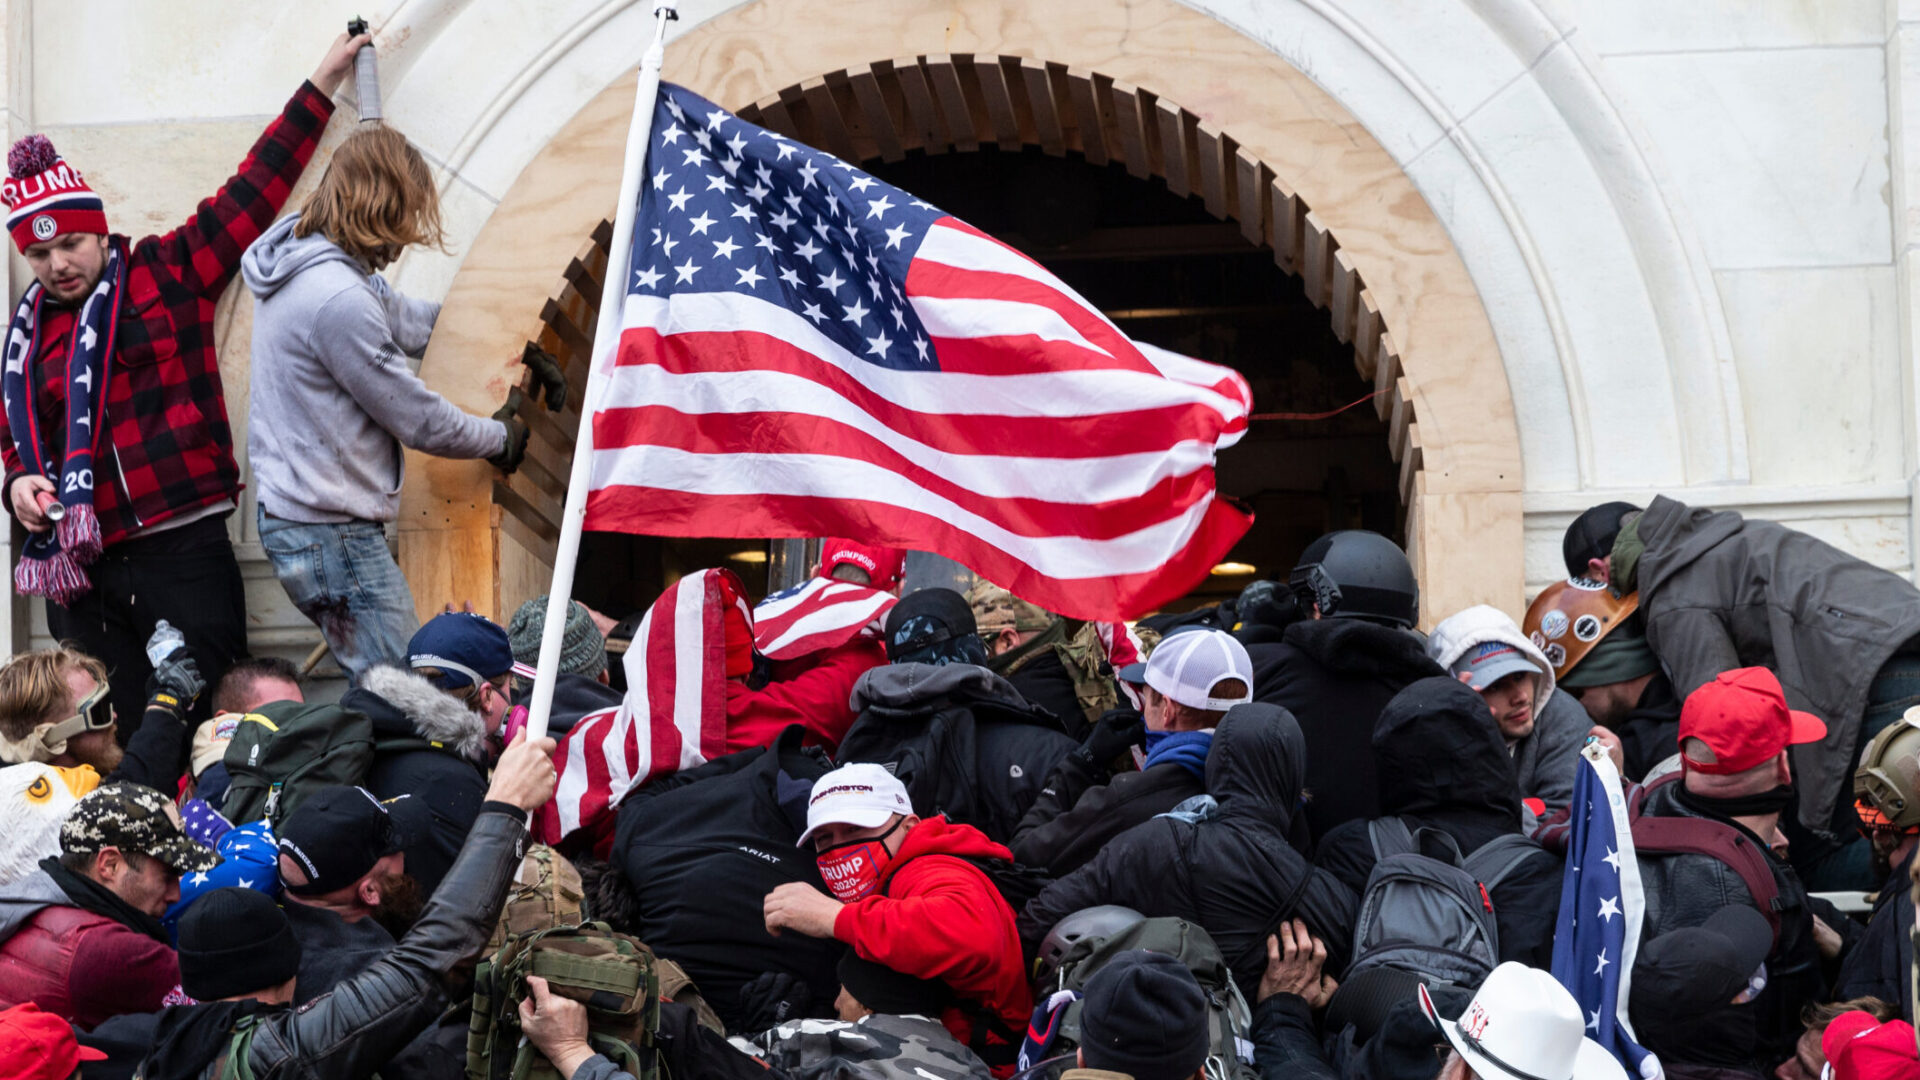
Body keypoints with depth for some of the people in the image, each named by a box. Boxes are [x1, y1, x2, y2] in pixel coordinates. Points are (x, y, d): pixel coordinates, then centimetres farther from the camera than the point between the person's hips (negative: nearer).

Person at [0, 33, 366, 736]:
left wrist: (325, 79, 3)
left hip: (183, 549, -3)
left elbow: (254, 192, 4)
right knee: (111, 743, 5)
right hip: (80, 566, 3)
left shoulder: (168, 274, 5)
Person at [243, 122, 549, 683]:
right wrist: (501, 437, 4)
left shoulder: (297, 254, 7)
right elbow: (419, 421, -15)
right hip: (333, 533, -11)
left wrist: (516, 343, 19)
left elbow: (406, 318, 22)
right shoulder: (337, 299, -24)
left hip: (290, 507, 11)